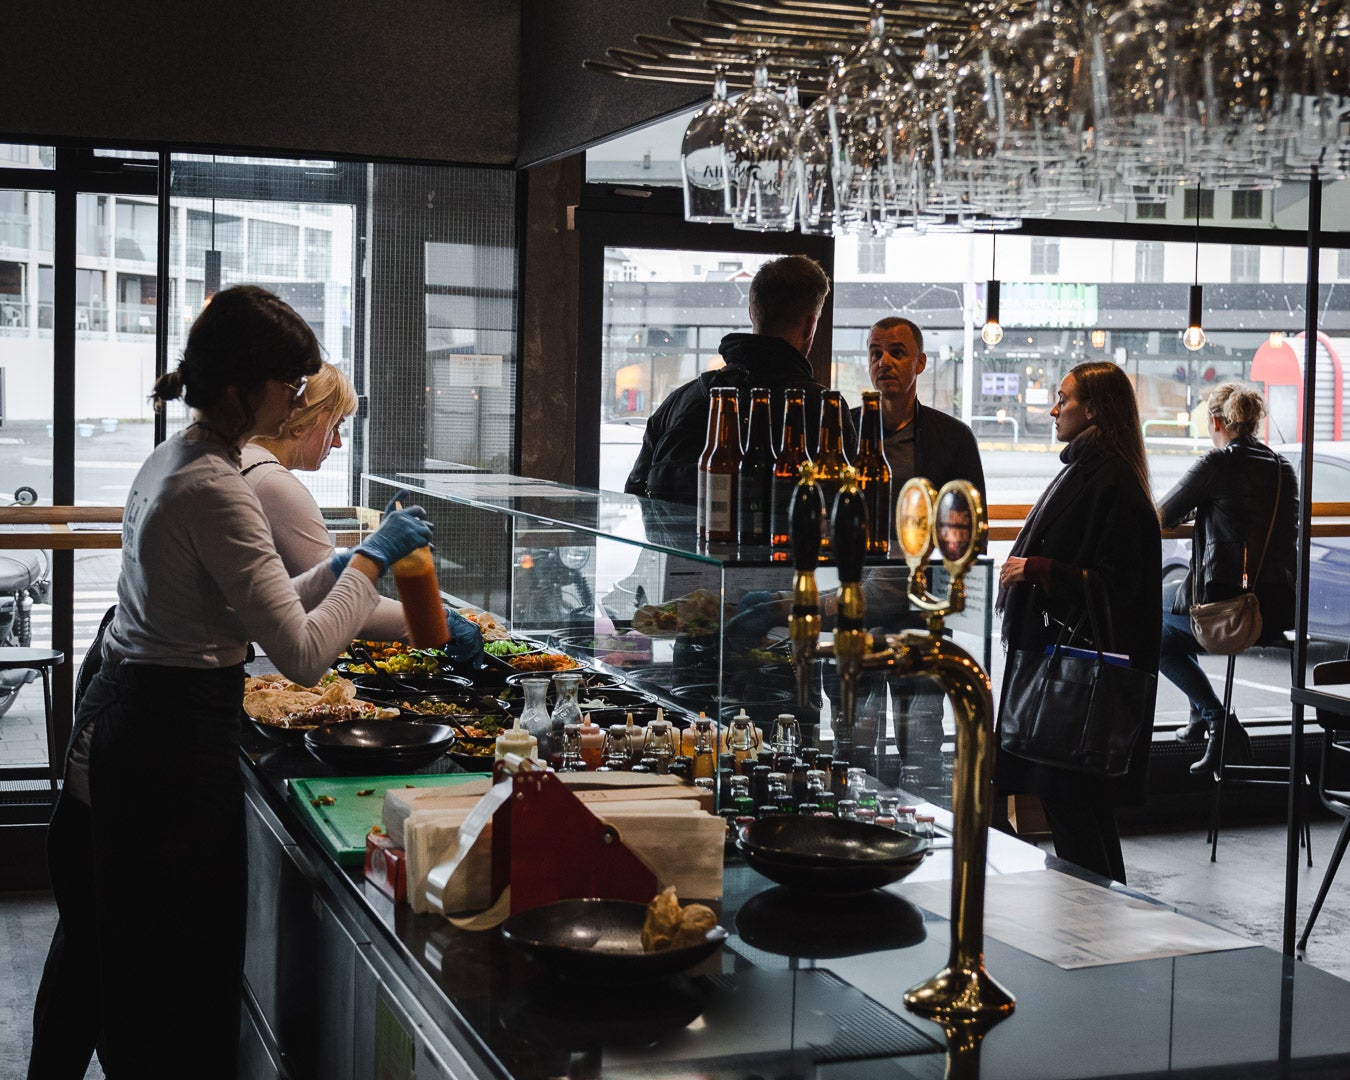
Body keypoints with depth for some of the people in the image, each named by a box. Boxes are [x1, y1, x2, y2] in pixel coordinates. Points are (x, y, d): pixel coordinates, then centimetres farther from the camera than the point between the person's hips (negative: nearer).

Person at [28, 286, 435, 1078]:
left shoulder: (171, 461, 11)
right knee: (181, 982, 3)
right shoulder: (214, 490, -21)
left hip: (116, 718, 10)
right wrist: (371, 560, -12)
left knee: (96, 942, 24)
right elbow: (303, 655, -24)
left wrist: (338, 571, 14)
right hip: (175, 744, -10)